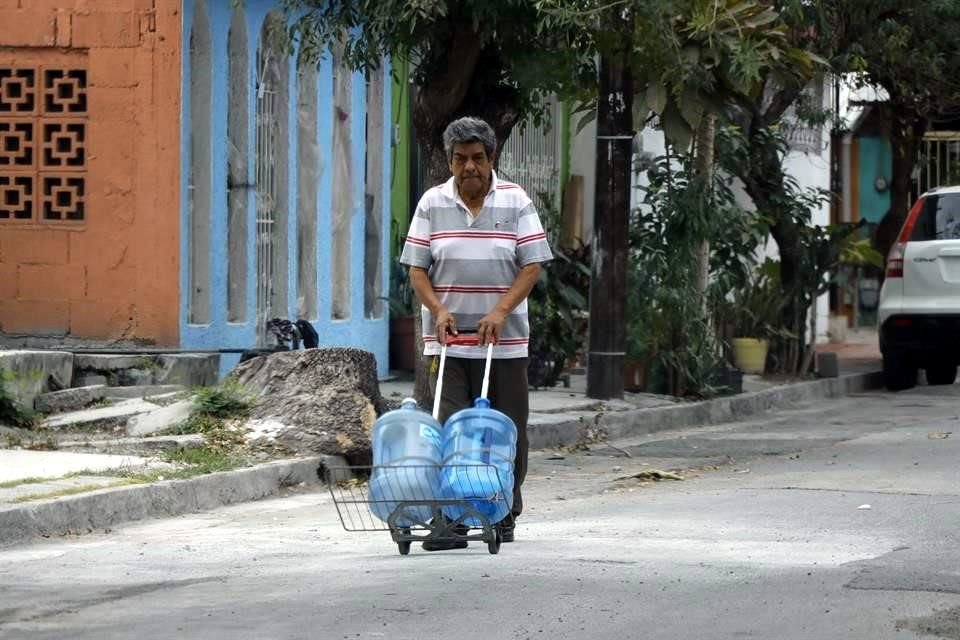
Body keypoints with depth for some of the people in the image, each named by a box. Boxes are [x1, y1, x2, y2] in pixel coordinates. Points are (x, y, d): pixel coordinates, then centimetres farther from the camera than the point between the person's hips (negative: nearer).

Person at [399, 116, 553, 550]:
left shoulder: (515, 202, 2)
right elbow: (417, 268, 4)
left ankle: (505, 516, 18)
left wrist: (500, 311, -15)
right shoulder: (432, 204, 5)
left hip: (503, 340, 0)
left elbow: (532, 266, -2)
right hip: (447, 338, 0)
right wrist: (438, 310, -12)